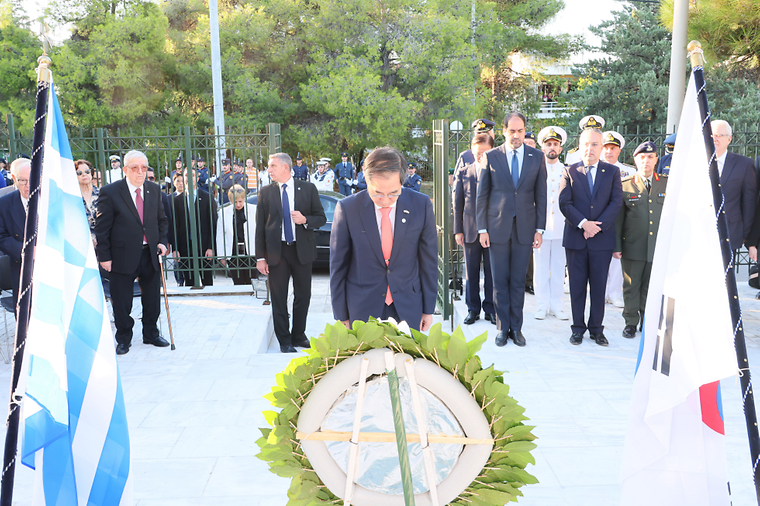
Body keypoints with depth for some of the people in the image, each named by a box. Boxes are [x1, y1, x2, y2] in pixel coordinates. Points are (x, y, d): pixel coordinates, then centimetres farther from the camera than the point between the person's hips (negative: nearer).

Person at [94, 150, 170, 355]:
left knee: (152, 298, 13)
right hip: (123, 255, -4)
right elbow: (102, 227, -7)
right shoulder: (110, 192, -8)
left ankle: (151, 334, 32)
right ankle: (123, 339, 22)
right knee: (121, 302, 5)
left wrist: (162, 241, 2)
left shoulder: (154, 190, 6)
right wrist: (104, 256, -10)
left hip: (150, 254, 4)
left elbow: (162, 220, 17)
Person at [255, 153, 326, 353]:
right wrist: (260, 257, -4)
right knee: (279, 298, 3)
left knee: (303, 295, 9)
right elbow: (260, 226, 2)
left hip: (302, 249, 0)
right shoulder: (265, 192, 3)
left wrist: (305, 220, -17)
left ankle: (298, 336, 26)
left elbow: (321, 218, 5)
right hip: (276, 251, 0)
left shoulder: (308, 189, 1)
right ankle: (284, 341, 15)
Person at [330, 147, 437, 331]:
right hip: (362, 311, -1)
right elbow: (338, 265, -3)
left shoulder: (421, 205, -7)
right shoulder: (347, 208, -10)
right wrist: (341, 316, 0)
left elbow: (429, 260, 1)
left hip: (408, 309, 1)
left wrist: (428, 309, 5)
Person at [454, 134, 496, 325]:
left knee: (491, 272, 5)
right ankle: (473, 309, 19)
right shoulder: (463, 173, 6)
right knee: (471, 272, 8)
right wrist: (458, 230, 3)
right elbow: (458, 203, 7)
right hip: (471, 230, 2)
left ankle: (490, 309, 17)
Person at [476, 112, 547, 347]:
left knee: (519, 281, 7)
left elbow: (541, 195, 6)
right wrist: (482, 228, -2)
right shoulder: (491, 156, 2)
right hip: (497, 228, -1)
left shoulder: (537, 157, 5)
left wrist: (539, 228, 1)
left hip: (525, 228, 1)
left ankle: (516, 327, 17)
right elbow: (482, 195, 3)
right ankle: (503, 327, 15)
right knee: (500, 281, 4)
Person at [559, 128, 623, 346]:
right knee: (577, 285, 5)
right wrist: (583, 223, -15)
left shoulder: (612, 171, 7)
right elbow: (564, 203, -2)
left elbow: (616, 202, -2)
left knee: (599, 286, 5)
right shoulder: (569, 171, 5)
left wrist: (598, 226, -12)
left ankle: (596, 328, 15)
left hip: (602, 238, 0)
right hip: (575, 237, 0)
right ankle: (578, 327, 14)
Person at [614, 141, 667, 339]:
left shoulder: (667, 184, 7)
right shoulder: (625, 185, 1)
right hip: (633, 246, -1)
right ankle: (631, 322, 17)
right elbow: (618, 217, 1)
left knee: (651, 287, 8)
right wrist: (616, 246, -3)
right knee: (631, 285, 5)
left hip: (659, 247, 1)